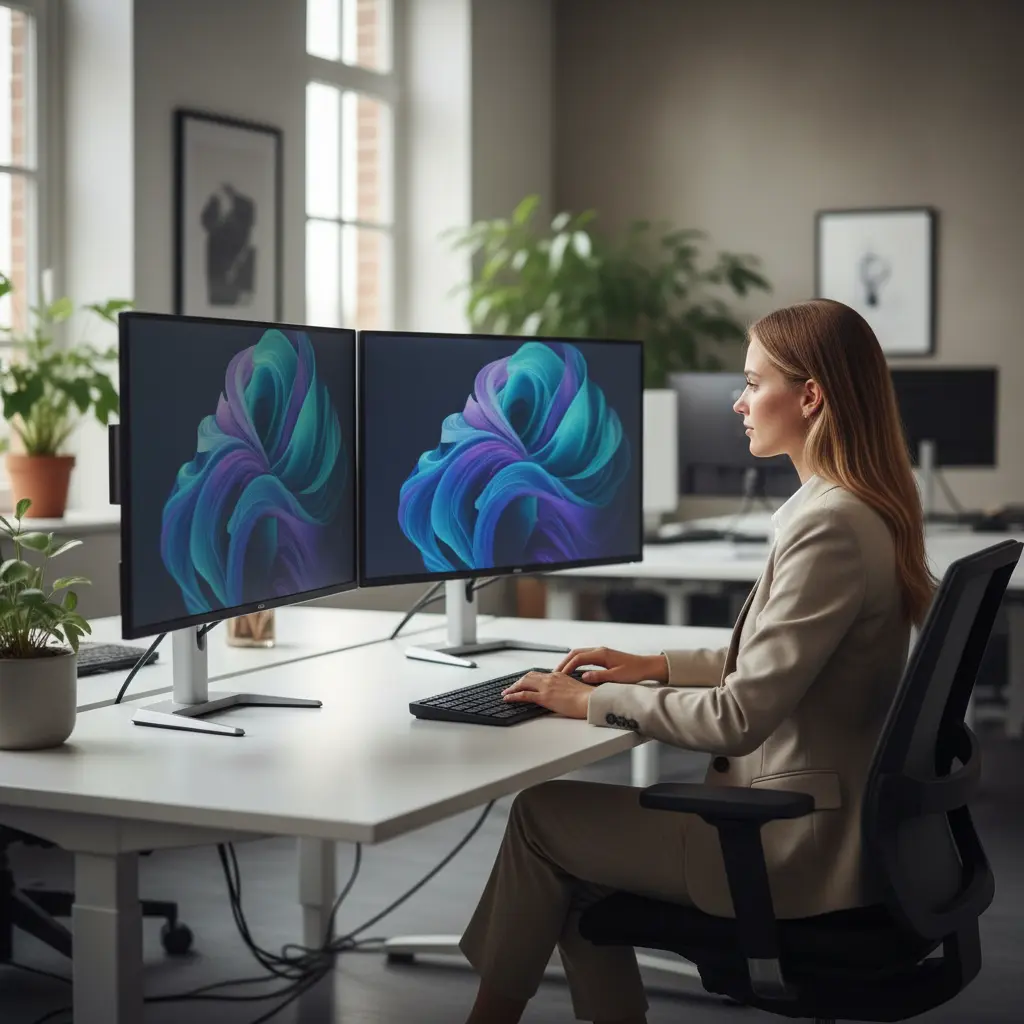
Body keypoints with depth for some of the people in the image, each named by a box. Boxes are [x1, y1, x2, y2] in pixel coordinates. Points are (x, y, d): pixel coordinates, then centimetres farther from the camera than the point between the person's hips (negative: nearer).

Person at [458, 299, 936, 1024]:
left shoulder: (830, 526, -23)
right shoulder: (860, 510, 8)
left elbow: (741, 714, -24)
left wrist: (594, 701, -13)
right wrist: (659, 667, 12)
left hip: (795, 849, -9)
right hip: (813, 819, 9)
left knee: (541, 813, 2)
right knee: (573, 833, 12)